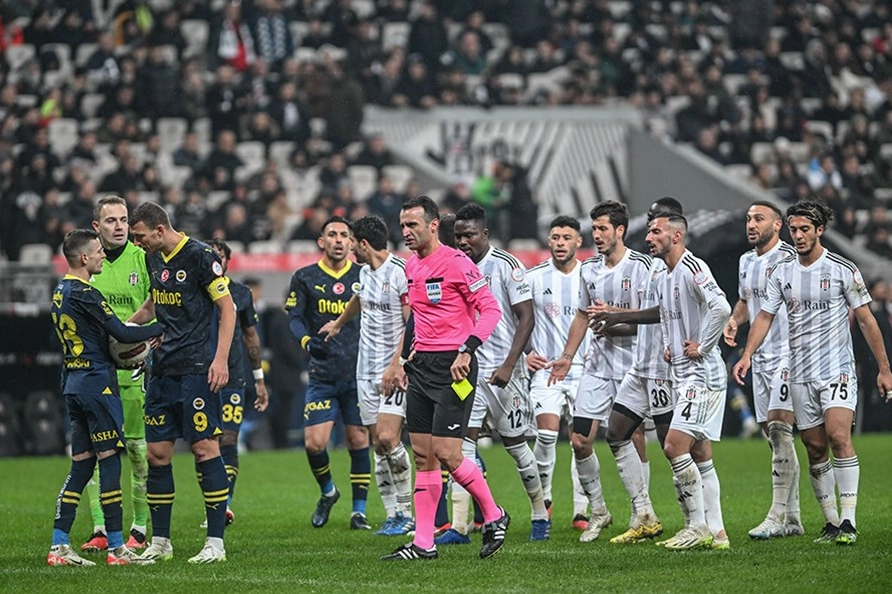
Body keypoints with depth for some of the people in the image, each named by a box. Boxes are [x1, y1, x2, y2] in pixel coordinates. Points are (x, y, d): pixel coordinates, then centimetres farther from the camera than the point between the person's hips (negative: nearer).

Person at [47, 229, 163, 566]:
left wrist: (141, 343, 13)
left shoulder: (60, 294, 14)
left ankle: (58, 547, 6)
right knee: (110, 463, -5)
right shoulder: (85, 295, -15)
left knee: (81, 466, 9)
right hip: (97, 383, -9)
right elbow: (122, 334, -16)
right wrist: (161, 328, -3)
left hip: (74, 384, 9)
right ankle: (116, 548, -4)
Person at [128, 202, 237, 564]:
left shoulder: (199, 256, -10)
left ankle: (215, 543, -4)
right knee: (157, 452, 5)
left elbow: (227, 308, -10)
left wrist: (221, 360, -17)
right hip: (163, 369, 8)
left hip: (196, 370, -8)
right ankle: (160, 542, 12)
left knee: (205, 448, -7)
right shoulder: (154, 260, 12)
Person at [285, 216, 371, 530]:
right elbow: (294, 317, 0)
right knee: (314, 443, -8)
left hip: (359, 374, 1)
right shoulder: (305, 278, 4)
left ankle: (359, 511, 10)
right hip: (322, 374, -1)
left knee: (359, 441, 0)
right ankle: (327, 492, 21)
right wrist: (307, 340, -19)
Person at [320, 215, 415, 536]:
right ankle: (393, 516, 5)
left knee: (388, 438, -18)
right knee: (378, 445, 3)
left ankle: (406, 513, -7)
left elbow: (412, 324, -16)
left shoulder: (400, 272, -12)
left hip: (394, 369, -8)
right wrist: (337, 324, 54)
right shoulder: (365, 272, 14)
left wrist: (396, 365, -22)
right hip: (367, 370, 8)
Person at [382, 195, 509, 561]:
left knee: (447, 454, -11)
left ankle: (494, 516, 10)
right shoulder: (411, 267, 13)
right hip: (422, 366, 8)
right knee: (423, 456, 5)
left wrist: (467, 350, -21)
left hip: (453, 367, -8)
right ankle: (423, 543, 6)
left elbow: (490, 309, -13)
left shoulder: (456, 262, -11)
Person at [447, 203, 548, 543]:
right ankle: (459, 526, -10)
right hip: (468, 370, 4)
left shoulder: (506, 266, -9)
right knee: (462, 442, -7)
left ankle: (540, 515, 25)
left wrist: (508, 365, -18)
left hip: (503, 372, -4)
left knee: (515, 444, 6)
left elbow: (526, 318, -11)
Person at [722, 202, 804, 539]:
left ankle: (778, 516, -15)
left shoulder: (788, 259, -11)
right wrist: (733, 321, 10)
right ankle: (792, 518, 14)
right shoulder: (746, 262, 14)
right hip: (760, 357, 9)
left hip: (788, 354, -8)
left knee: (779, 429, -15)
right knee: (773, 434, 9)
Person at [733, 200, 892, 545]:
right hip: (800, 374, 4)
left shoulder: (842, 270, -3)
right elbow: (765, 316, 10)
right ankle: (831, 522, 13)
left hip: (838, 369, -4)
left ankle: (849, 522, -20)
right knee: (815, 448, 4)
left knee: (838, 436, -20)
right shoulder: (781, 272, 8)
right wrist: (747, 354, -6)